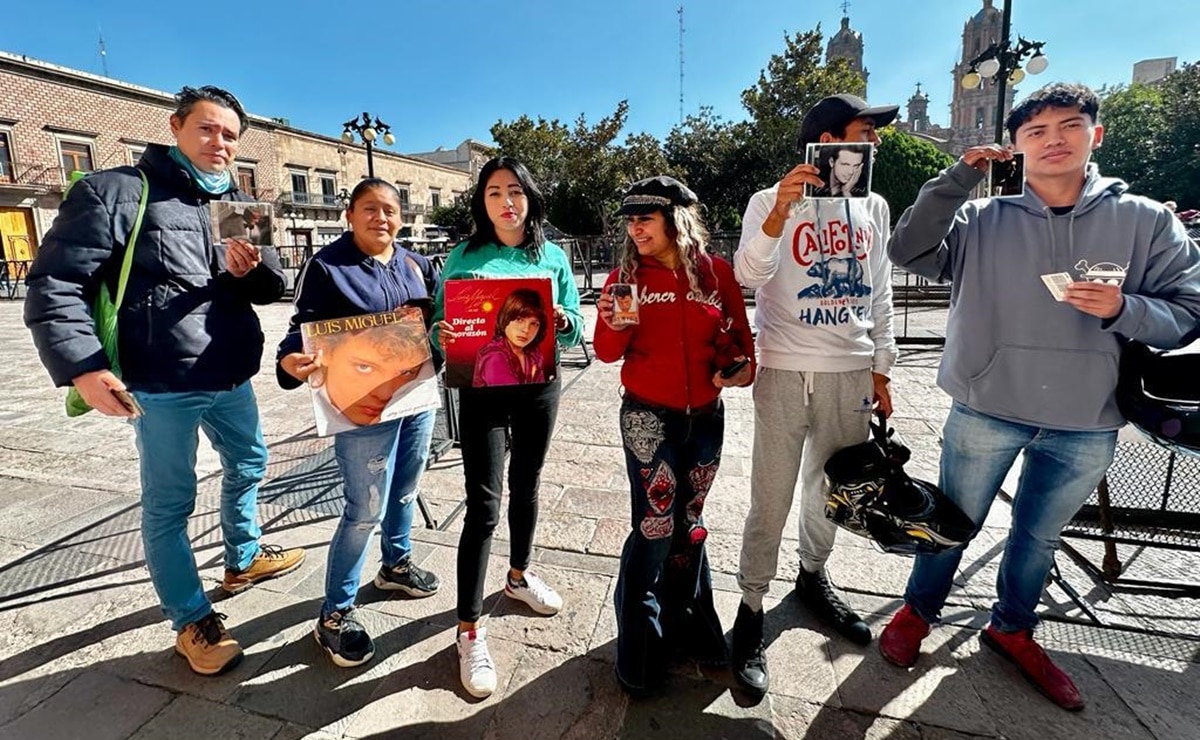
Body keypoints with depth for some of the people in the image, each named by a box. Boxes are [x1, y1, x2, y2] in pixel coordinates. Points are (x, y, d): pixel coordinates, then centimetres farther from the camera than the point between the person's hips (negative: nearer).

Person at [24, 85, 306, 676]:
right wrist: (81, 366, -20)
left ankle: (244, 558, 46)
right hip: (162, 384, -6)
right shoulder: (118, 191, -7)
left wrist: (251, 270, -16)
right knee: (169, 505, 5)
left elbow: (272, 289, 7)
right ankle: (192, 621, 21)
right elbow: (55, 284, -10)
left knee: (248, 464, 22)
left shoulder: (237, 206, 11)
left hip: (230, 376, 7)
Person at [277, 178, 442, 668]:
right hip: (363, 406, -6)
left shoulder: (413, 264, 9)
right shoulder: (328, 266, -7)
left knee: (405, 491, 21)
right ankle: (335, 614, 19)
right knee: (366, 511, 0)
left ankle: (396, 564, 45)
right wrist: (290, 362, -31)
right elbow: (304, 328, -11)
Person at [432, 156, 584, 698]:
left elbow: (575, 329, 4)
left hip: (540, 388, 3)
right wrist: (443, 337, -23)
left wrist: (563, 322, -18)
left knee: (526, 485, 19)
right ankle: (469, 631, 10)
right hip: (482, 390, -3)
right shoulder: (463, 257, -1)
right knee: (483, 505, -4)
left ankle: (519, 576, 43)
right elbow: (441, 324, -1)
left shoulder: (553, 257, 5)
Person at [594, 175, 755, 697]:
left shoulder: (716, 273, -1)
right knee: (655, 526, -1)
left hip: (705, 416, 2)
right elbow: (607, 353, -1)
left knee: (689, 521, 16)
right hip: (648, 417, -2)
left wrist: (740, 366, -11)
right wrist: (614, 326, -21)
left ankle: (687, 621, 38)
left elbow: (739, 336, 9)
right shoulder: (625, 276, -3)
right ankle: (640, 639, 22)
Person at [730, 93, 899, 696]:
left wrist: (880, 369, 13)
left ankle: (813, 578, 38)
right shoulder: (771, 200, -4)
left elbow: (880, 295, 14)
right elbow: (748, 276, -19)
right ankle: (752, 608, 15)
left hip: (852, 373, 5)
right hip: (786, 372, -5)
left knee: (832, 488, 16)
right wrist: (780, 212, -33)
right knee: (771, 499, -1)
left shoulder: (874, 207, 11)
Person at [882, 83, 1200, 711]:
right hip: (985, 413, -2)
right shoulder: (981, 219, -2)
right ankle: (917, 613, 37)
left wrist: (1124, 309, -19)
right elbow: (909, 252, -15)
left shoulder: (1146, 221, 1)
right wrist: (959, 178, -17)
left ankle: (1013, 630, 45)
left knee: (1038, 535, 21)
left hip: (1087, 429, 2)